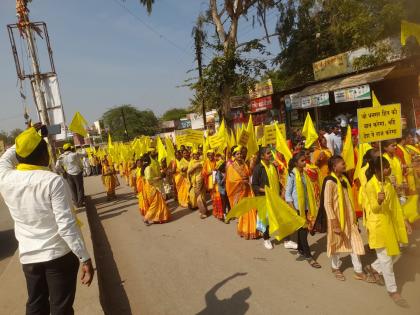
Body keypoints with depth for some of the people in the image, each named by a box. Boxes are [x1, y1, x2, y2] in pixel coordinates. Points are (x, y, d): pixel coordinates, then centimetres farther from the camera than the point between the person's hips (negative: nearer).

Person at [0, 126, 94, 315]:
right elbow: (66, 225, -22)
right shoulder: (53, 181, -20)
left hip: (28, 257, 5)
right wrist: (85, 259, -15)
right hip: (59, 256, -5)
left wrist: (26, 138, 26)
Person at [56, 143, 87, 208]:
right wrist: (83, 151, 19)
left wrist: (63, 171, 9)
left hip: (69, 174, 4)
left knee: (73, 189, 15)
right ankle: (80, 202, 13)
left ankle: (76, 202, 21)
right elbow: (84, 154, -3)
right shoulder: (75, 154, -15)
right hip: (77, 173, -4)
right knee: (80, 188, 9)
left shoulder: (61, 157, -3)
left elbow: (57, 166, -6)